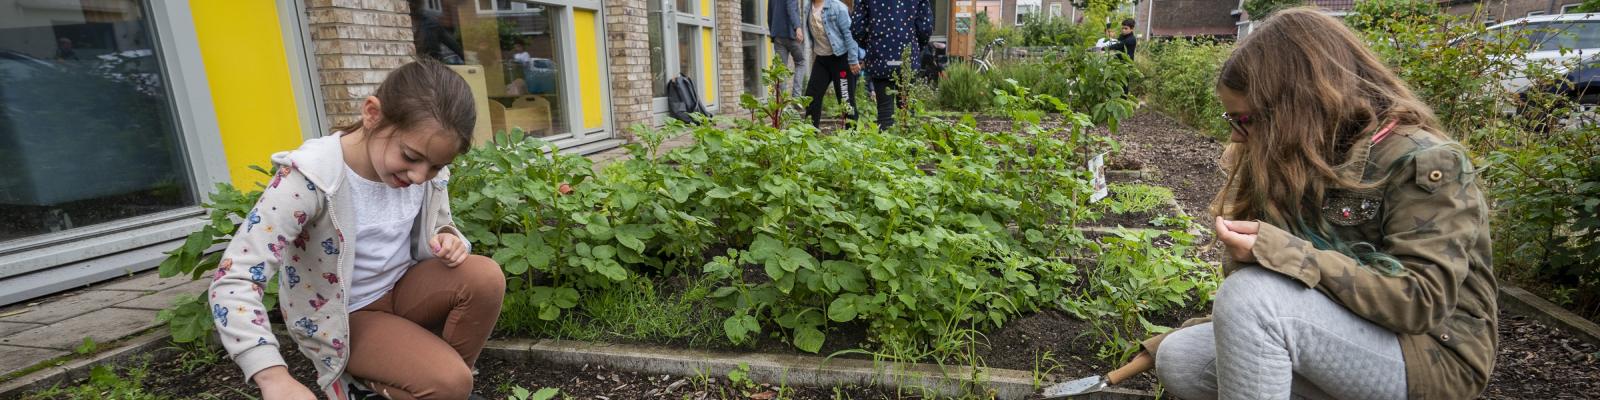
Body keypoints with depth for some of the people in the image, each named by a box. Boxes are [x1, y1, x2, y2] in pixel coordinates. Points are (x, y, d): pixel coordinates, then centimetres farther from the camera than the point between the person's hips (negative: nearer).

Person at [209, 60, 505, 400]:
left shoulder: (427, 167, -11)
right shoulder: (311, 177, -27)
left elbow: (436, 230, 7)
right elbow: (234, 280, -30)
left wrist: (448, 240, -20)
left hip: (403, 289, 5)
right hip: (346, 316, -5)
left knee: (485, 276, -25)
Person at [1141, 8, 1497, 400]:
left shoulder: (1423, 162, -16)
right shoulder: (1297, 159, 4)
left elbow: (1421, 301, -24)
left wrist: (1282, 254, -35)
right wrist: (1174, 337, 4)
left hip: (1435, 355, -6)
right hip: (1336, 332, 6)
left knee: (1252, 296, -32)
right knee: (1179, 360, -13)